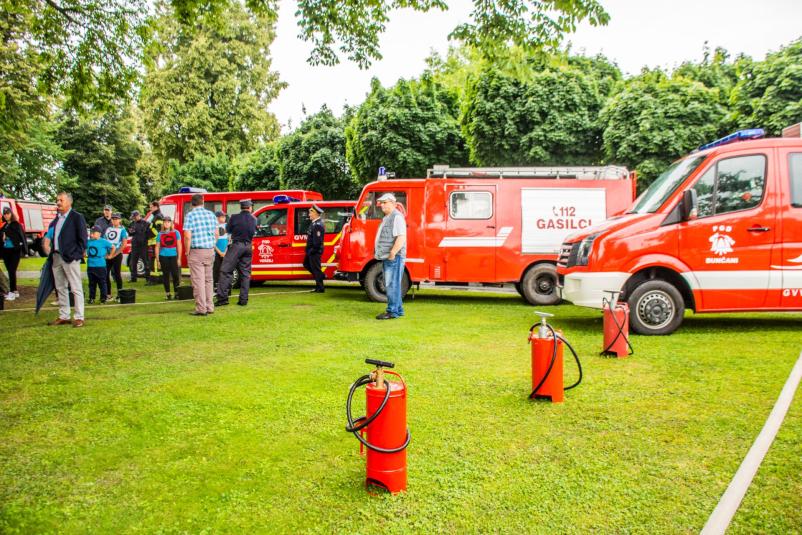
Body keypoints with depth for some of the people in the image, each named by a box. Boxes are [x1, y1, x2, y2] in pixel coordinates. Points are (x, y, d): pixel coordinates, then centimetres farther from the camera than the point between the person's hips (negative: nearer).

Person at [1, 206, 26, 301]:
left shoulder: (16, 225, -4)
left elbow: (22, 236, -6)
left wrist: (22, 250, -9)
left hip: (15, 251, -5)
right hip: (5, 251, 5)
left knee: (12, 271, -9)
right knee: (10, 271, 11)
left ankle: (12, 292, -7)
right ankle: (15, 291, 19)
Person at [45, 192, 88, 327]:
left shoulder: (77, 217, -5)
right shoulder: (56, 219, 15)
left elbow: (82, 238, -7)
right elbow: (51, 234, 22)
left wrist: (78, 254, -10)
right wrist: (48, 245, 9)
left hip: (70, 258, -7)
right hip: (56, 257, 8)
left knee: (76, 289, -4)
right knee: (61, 288, 12)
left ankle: (79, 318, 0)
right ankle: (63, 316, 21)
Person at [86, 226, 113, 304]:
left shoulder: (103, 241, -7)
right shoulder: (88, 242, 7)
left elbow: (113, 247, -2)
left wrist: (109, 255, 1)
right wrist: (85, 254, 14)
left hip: (100, 266, -5)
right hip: (90, 266, 5)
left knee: (102, 282, 1)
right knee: (92, 283, 11)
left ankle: (103, 298, 7)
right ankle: (91, 298, 18)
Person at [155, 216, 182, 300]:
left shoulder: (176, 233, 5)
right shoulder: (160, 234, 7)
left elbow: (179, 246, 4)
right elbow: (157, 247, 8)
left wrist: (179, 258, -2)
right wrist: (157, 260, 3)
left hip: (173, 256, -1)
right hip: (163, 257, 1)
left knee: (175, 275, -5)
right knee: (165, 276, 4)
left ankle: (176, 293, 4)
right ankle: (168, 294, 11)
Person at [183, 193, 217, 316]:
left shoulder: (190, 215, -9)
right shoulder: (211, 214, 6)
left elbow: (187, 237, -14)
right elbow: (216, 234, 9)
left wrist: (187, 252, -4)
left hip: (196, 252, -5)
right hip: (210, 251, 5)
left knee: (198, 281, -1)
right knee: (208, 280, 14)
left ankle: (201, 309, 0)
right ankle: (210, 307, 17)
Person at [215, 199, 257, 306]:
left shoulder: (235, 217, -8)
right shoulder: (253, 219, 4)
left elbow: (228, 230, 5)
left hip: (236, 245, -4)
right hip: (248, 247, 4)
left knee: (225, 271, -1)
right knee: (245, 273, 9)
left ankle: (222, 298, -7)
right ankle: (243, 299, 8)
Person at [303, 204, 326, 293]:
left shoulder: (318, 225, -22)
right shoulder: (314, 223, 11)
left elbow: (317, 240, -26)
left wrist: (312, 250, -19)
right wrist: (309, 250, 17)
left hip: (315, 251, -10)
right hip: (311, 251, 10)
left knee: (316, 268, -2)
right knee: (306, 264, 22)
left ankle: (320, 288, 7)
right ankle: (321, 276, 28)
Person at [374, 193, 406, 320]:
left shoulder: (397, 217, -12)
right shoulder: (387, 218, 20)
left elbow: (401, 238, -22)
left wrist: (392, 253, -23)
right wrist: (383, 253, 18)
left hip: (394, 258, -10)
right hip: (387, 257, 10)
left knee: (392, 285, -8)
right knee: (390, 285, 14)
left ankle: (393, 311, -5)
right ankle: (398, 309, 21)